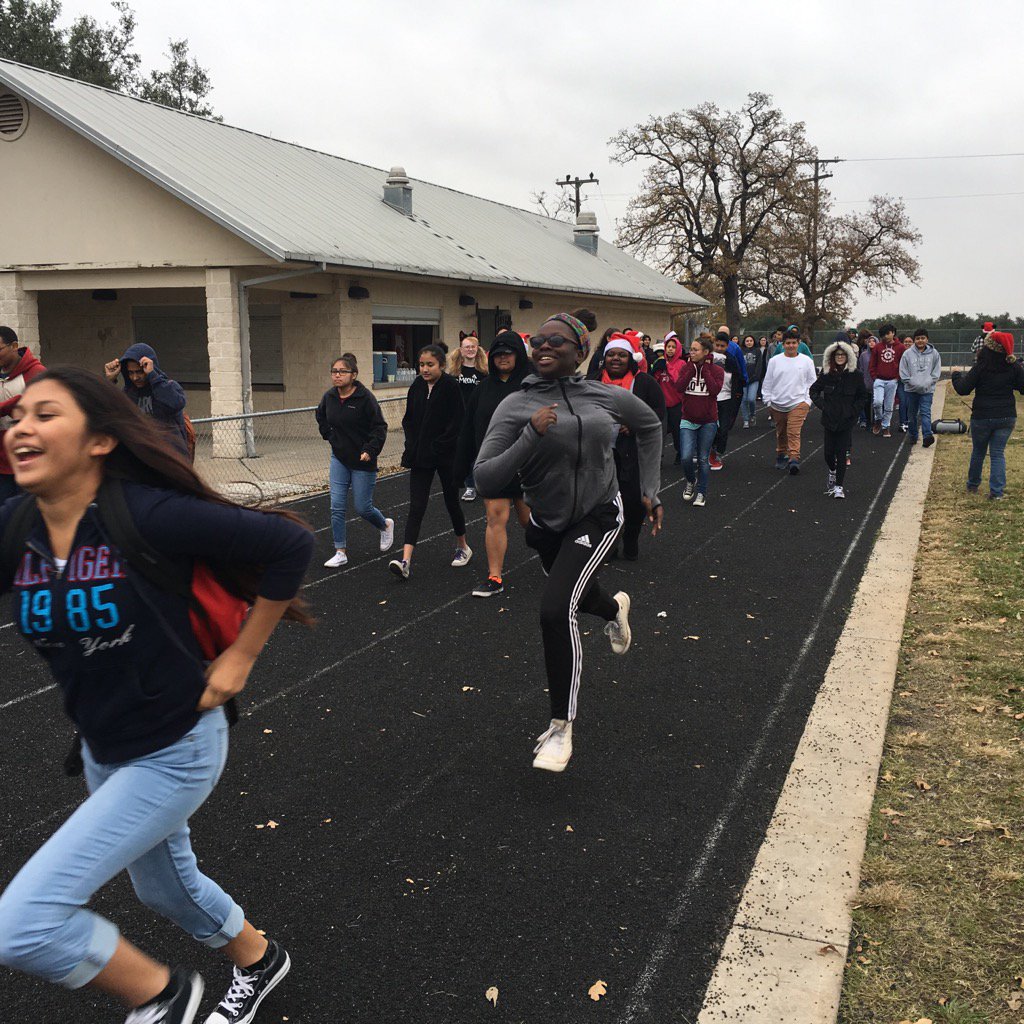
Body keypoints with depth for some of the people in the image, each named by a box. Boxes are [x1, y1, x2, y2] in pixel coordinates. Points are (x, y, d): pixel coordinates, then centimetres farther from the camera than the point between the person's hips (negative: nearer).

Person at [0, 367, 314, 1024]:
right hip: (102, 749, 8)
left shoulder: (147, 515, -26)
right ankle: (259, 960, 58)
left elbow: (291, 543, -23)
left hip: (174, 751, -7)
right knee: (163, 884, 28)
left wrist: (240, 658, -18)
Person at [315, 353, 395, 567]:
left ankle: (386, 525, 35)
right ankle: (340, 552, 6)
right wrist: (329, 435, 11)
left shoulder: (365, 398, -17)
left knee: (362, 508, 3)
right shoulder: (329, 396, -1)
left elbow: (380, 427, -13)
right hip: (339, 459, 4)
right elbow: (320, 416, 21)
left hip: (362, 461, -4)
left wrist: (370, 450, -23)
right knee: (337, 507, -2)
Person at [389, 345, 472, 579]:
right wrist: (411, 447, -1)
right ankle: (405, 561, -11)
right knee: (416, 507, -4)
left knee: (451, 501, 12)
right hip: (420, 457, 4)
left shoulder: (451, 387, -11)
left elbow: (457, 422, -14)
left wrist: (439, 447, -16)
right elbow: (408, 419, 12)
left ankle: (463, 547, 35)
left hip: (446, 457, -4)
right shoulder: (416, 387, 4)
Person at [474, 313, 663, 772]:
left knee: (557, 608, -21)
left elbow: (649, 425, 11)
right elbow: (486, 481, -24)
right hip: (546, 522, 2)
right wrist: (532, 437, -35)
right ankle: (615, 608, 68)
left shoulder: (606, 397, -10)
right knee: (576, 594, 27)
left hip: (597, 516, -2)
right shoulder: (515, 406, -16)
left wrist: (651, 491, 6)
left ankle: (561, 726, -5)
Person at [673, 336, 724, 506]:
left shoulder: (717, 370, -2)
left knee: (703, 459, 5)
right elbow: (679, 387, -13)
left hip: (708, 422, -1)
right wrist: (692, 367, -11)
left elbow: (715, 390, -19)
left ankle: (701, 492, 20)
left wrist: (705, 369, -13)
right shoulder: (687, 368, 3)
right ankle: (691, 481, 18)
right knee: (686, 457, -12)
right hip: (688, 420, 1)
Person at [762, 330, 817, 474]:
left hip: (798, 403, -2)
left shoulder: (806, 361, 3)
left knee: (794, 432, -15)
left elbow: (812, 382, 7)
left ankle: (794, 459, -21)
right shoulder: (774, 361, 3)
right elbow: (767, 383, 8)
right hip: (778, 404, 2)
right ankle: (781, 455, 32)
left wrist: (808, 401, 1)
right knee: (781, 433, 15)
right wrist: (768, 402, 6)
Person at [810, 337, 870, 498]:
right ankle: (832, 472, 37)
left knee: (842, 453, -3)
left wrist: (853, 410, -5)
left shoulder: (855, 375, -3)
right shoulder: (827, 374, 0)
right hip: (829, 419, 2)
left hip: (846, 420, -2)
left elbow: (863, 396, 6)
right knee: (829, 452, 5)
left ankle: (838, 486, 4)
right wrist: (821, 405, 0)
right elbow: (813, 390, 12)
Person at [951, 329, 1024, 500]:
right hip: (1007, 417, 2)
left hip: (982, 417, -2)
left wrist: (956, 375, 7)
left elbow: (963, 389, -12)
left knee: (978, 452, 16)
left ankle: (973, 485, 31)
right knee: (998, 453, 7)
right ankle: (997, 492, -1)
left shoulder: (980, 367, -14)